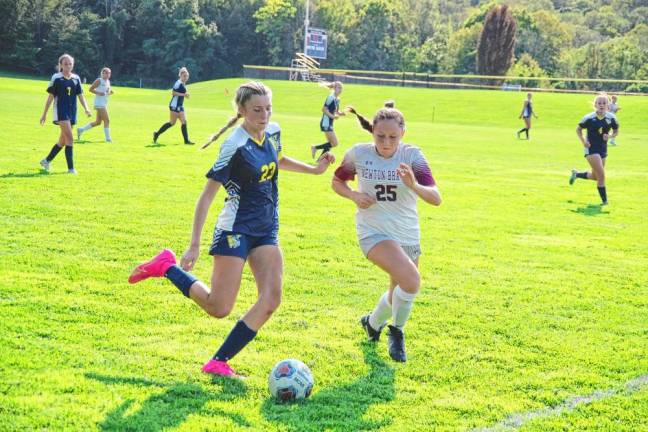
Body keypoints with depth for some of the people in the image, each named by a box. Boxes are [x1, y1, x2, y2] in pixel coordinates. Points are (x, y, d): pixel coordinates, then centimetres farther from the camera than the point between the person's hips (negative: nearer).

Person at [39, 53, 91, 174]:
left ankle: (46, 161, 29)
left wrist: (86, 109, -6)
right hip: (61, 111, -5)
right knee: (70, 139, -16)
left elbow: (80, 95, 11)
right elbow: (50, 97, 0)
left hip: (72, 112, 5)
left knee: (63, 141, 11)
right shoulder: (56, 78, -4)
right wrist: (44, 114, 1)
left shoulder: (76, 78, 9)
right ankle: (71, 168, -15)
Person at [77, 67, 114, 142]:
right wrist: (99, 93, -21)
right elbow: (90, 89, -11)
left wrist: (111, 92, 6)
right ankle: (108, 138, -7)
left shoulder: (108, 81, 15)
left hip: (104, 104, 9)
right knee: (107, 120, -11)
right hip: (99, 104, -9)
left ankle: (81, 130, 22)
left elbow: (109, 91, 28)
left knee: (98, 122, 12)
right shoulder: (99, 81, -9)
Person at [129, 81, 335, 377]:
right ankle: (167, 267, 17)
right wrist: (194, 245, -20)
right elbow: (207, 196, -18)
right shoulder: (235, 147, -20)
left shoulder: (273, 132, 2)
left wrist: (314, 169, 14)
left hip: (267, 231, 7)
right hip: (235, 231, -7)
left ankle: (219, 361, -3)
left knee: (271, 300, -9)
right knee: (219, 308, -4)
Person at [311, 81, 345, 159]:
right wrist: (333, 116, -24)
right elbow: (324, 109, -19)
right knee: (334, 143, -10)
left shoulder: (337, 99, 12)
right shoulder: (331, 98, -15)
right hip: (326, 123, -10)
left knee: (330, 144, 11)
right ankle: (315, 148, -1)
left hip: (330, 124, 10)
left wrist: (341, 113, 1)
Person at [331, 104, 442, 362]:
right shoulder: (359, 153, -9)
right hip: (374, 232, -3)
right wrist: (354, 195, -11)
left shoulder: (412, 155, -11)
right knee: (411, 280, -26)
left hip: (408, 235, 3)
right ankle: (397, 331, 0)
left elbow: (436, 198, -17)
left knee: (399, 293, 18)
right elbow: (337, 181, 9)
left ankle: (373, 323, 51)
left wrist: (413, 185, -37)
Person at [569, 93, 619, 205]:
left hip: (603, 149, 5)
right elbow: (578, 129, 0)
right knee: (601, 175, -14)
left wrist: (610, 136, -14)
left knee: (595, 176, 17)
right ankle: (604, 200, -2)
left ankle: (576, 174, 43)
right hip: (591, 148, -5)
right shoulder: (589, 118, -14)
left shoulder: (611, 118, -6)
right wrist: (583, 141, -13)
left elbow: (616, 131, 7)